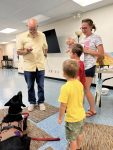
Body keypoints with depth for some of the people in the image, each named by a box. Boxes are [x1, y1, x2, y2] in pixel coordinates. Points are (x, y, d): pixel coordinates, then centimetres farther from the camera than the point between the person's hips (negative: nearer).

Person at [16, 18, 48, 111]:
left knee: (41, 86, 9)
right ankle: (32, 102, 29)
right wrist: (26, 51, -20)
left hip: (40, 66, 2)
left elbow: (45, 48, 17)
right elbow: (18, 52, -3)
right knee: (30, 86, 10)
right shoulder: (22, 37, -4)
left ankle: (41, 102, 26)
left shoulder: (42, 35, 4)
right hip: (28, 66, -1)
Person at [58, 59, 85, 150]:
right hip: (81, 115, 8)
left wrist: (60, 118, -7)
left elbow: (63, 105, -23)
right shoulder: (80, 84, -7)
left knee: (72, 139, 17)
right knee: (79, 134, 30)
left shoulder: (65, 87, -29)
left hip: (72, 118, -8)